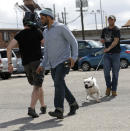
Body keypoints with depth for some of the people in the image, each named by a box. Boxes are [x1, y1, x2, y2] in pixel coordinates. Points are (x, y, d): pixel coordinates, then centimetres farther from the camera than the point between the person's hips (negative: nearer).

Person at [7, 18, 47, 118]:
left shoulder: (19, 35, 9)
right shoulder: (37, 32, -1)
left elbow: (9, 47, -2)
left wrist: (9, 63, -2)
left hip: (26, 64, 5)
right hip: (37, 61, -5)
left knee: (38, 85, 20)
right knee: (37, 87, -6)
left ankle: (43, 106, 29)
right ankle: (32, 108, -22)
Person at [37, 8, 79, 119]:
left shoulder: (61, 27, -5)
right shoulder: (45, 32, 17)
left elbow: (73, 42, -7)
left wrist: (74, 57, -20)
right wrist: (42, 65, 14)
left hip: (63, 61, -8)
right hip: (53, 64, 8)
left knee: (58, 82, -23)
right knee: (60, 85, 10)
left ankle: (59, 111, -28)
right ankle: (73, 104, 28)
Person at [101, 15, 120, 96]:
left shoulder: (117, 30, -3)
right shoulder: (105, 30, 13)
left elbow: (116, 41, -15)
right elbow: (102, 40, 21)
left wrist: (109, 48, -28)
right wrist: (103, 41, -3)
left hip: (116, 53, -3)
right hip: (107, 54, 3)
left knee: (115, 72, 0)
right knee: (106, 71, -5)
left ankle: (114, 90, 7)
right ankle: (108, 87, 15)